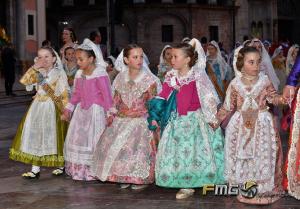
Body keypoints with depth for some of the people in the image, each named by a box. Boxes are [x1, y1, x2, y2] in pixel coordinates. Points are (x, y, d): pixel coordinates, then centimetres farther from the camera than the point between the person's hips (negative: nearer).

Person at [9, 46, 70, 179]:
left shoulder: (59, 73, -6)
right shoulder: (38, 73, 7)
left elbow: (64, 93, -8)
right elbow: (24, 80, -8)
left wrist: (65, 109, -15)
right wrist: (35, 67, -13)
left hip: (53, 108, -4)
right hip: (38, 107, 5)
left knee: (54, 136, 3)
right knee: (35, 135, 2)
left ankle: (60, 165, 22)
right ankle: (35, 169, 7)